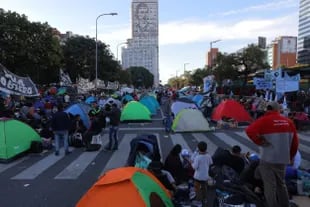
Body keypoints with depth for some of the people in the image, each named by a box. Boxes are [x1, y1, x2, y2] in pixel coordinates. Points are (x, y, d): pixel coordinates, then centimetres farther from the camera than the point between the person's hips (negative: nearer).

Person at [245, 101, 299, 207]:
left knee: (270, 186, 5)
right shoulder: (288, 121, 5)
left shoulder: (264, 120, -10)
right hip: (283, 159, 5)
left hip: (268, 159, -5)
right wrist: (290, 157, 21)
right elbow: (295, 143, 10)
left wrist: (259, 142, -14)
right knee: (281, 184, 21)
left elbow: (250, 131, -27)